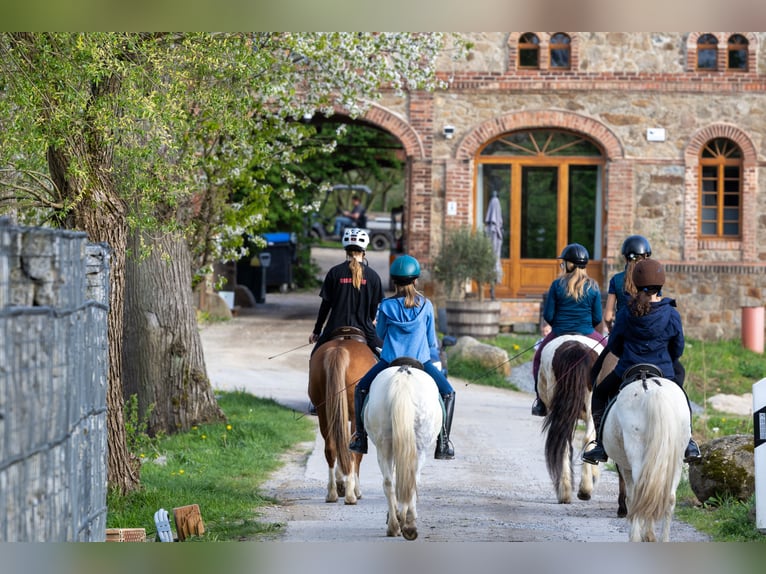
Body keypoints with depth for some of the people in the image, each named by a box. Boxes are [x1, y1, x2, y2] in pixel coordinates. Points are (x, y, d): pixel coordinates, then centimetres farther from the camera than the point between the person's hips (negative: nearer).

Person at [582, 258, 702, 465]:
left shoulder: (626, 314, -7)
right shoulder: (672, 314, -8)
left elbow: (613, 346, 4)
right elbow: (678, 349, 2)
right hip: (664, 374, 1)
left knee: (599, 394, 27)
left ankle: (602, 444, 16)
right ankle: (688, 443, 19)